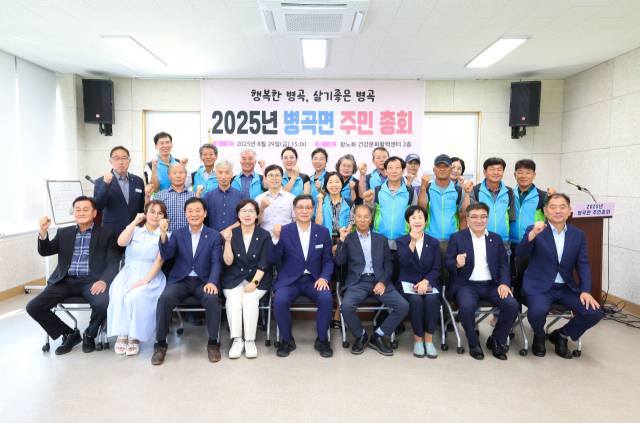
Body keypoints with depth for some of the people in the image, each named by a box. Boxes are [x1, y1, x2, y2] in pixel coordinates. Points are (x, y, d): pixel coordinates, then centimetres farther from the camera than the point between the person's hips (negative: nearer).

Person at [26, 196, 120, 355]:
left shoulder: (106, 234, 6)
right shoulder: (64, 233, 19)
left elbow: (113, 262, -3)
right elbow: (44, 251, 10)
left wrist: (103, 280, -22)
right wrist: (43, 232, -8)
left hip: (91, 281, -4)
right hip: (66, 281, 4)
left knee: (103, 304, -32)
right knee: (33, 307, -14)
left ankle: (89, 334, 3)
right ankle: (70, 333, 8)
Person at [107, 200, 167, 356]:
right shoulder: (135, 230, 13)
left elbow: (159, 260, -6)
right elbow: (121, 242, -8)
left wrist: (145, 280, -18)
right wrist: (135, 221, -5)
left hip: (151, 276, -2)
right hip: (128, 273, 3)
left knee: (135, 296, -31)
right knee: (118, 295, -28)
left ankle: (134, 337, -17)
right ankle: (121, 335, -15)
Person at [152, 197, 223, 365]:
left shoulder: (214, 236, 5)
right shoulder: (178, 234, 10)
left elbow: (216, 262, -4)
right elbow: (166, 256, -4)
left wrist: (212, 282, -22)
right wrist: (163, 233, -20)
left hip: (203, 281, -1)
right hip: (180, 280, 2)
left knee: (212, 299, -31)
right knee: (164, 298, -28)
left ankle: (213, 342, -12)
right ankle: (160, 343, -10)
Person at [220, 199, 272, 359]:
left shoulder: (264, 235, 1)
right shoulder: (232, 233, 3)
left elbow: (263, 264, -3)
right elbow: (228, 262, -3)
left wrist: (254, 283, -17)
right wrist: (227, 240, -17)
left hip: (257, 279, -1)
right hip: (234, 279, 1)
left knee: (250, 299, -28)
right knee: (233, 299, -27)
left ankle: (250, 341, -16)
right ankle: (237, 340, -15)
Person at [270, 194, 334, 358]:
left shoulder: (323, 232, 6)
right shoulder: (284, 231, 0)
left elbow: (328, 260, 8)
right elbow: (274, 260, -6)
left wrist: (324, 277, -11)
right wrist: (276, 239, -21)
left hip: (313, 280, 1)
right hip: (289, 280, -1)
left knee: (326, 299, -27)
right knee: (280, 300, -29)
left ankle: (322, 340, -3)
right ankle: (287, 340, -3)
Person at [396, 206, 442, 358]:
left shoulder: (433, 242, 12)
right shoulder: (401, 241, 6)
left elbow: (436, 268, 5)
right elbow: (403, 263, -13)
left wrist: (426, 281, -14)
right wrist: (412, 242, -23)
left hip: (428, 282, 2)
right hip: (408, 282, -1)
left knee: (432, 299, -31)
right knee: (416, 299, -32)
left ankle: (429, 339, -16)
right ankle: (417, 338, -13)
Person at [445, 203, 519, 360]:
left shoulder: (496, 238, 12)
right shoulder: (456, 237, 3)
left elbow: (503, 264, 8)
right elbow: (448, 263, 0)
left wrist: (504, 283, -9)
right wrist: (457, 264, -24)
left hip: (491, 284, 3)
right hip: (467, 285, -3)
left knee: (512, 305, -21)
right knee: (467, 306, -33)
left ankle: (496, 340, 5)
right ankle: (474, 343, -4)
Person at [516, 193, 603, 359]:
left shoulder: (578, 235, 7)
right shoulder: (533, 230, -4)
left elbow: (583, 265, 6)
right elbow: (520, 254, -18)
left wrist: (586, 291, -8)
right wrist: (532, 234, -36)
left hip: (567, 288, 4)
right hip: (539, 286, -4)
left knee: (594, 313, -15)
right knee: (538, 311, -32)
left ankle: (560, 335, 14)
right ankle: (539, 337, 6)